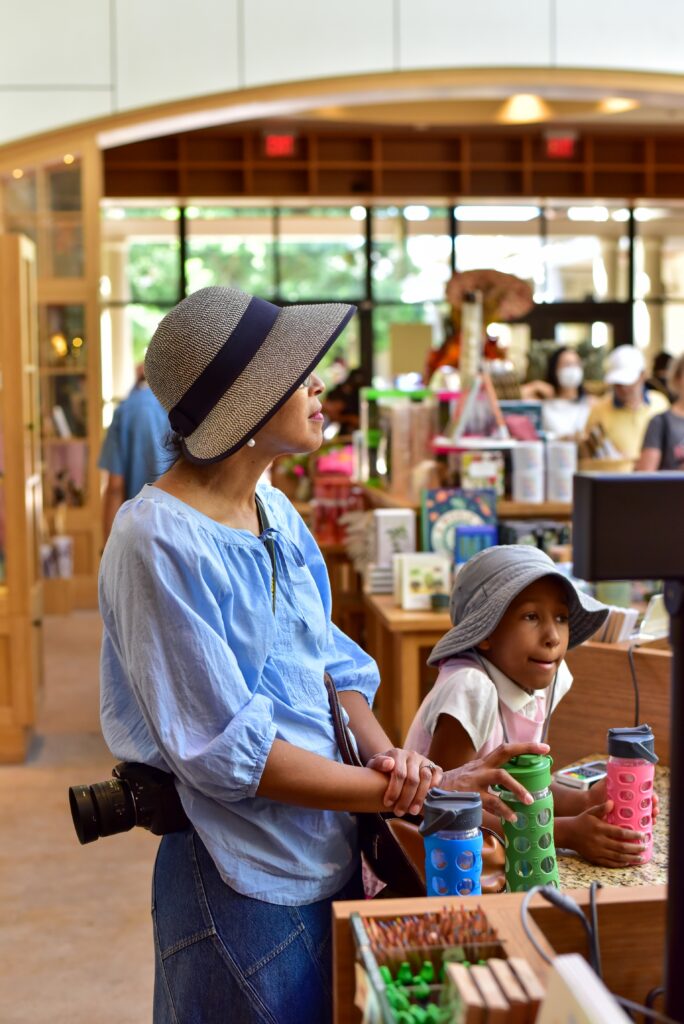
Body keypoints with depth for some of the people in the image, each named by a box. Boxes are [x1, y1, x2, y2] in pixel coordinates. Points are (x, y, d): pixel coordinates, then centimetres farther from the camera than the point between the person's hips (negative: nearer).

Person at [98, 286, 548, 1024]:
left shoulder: (274, 510, 5)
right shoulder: (158, 544, -21)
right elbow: (228, 751, -22)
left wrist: (383, 753, -12)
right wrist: (417, 792, -21)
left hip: (332, 858, 8)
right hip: (247, 886, -8)